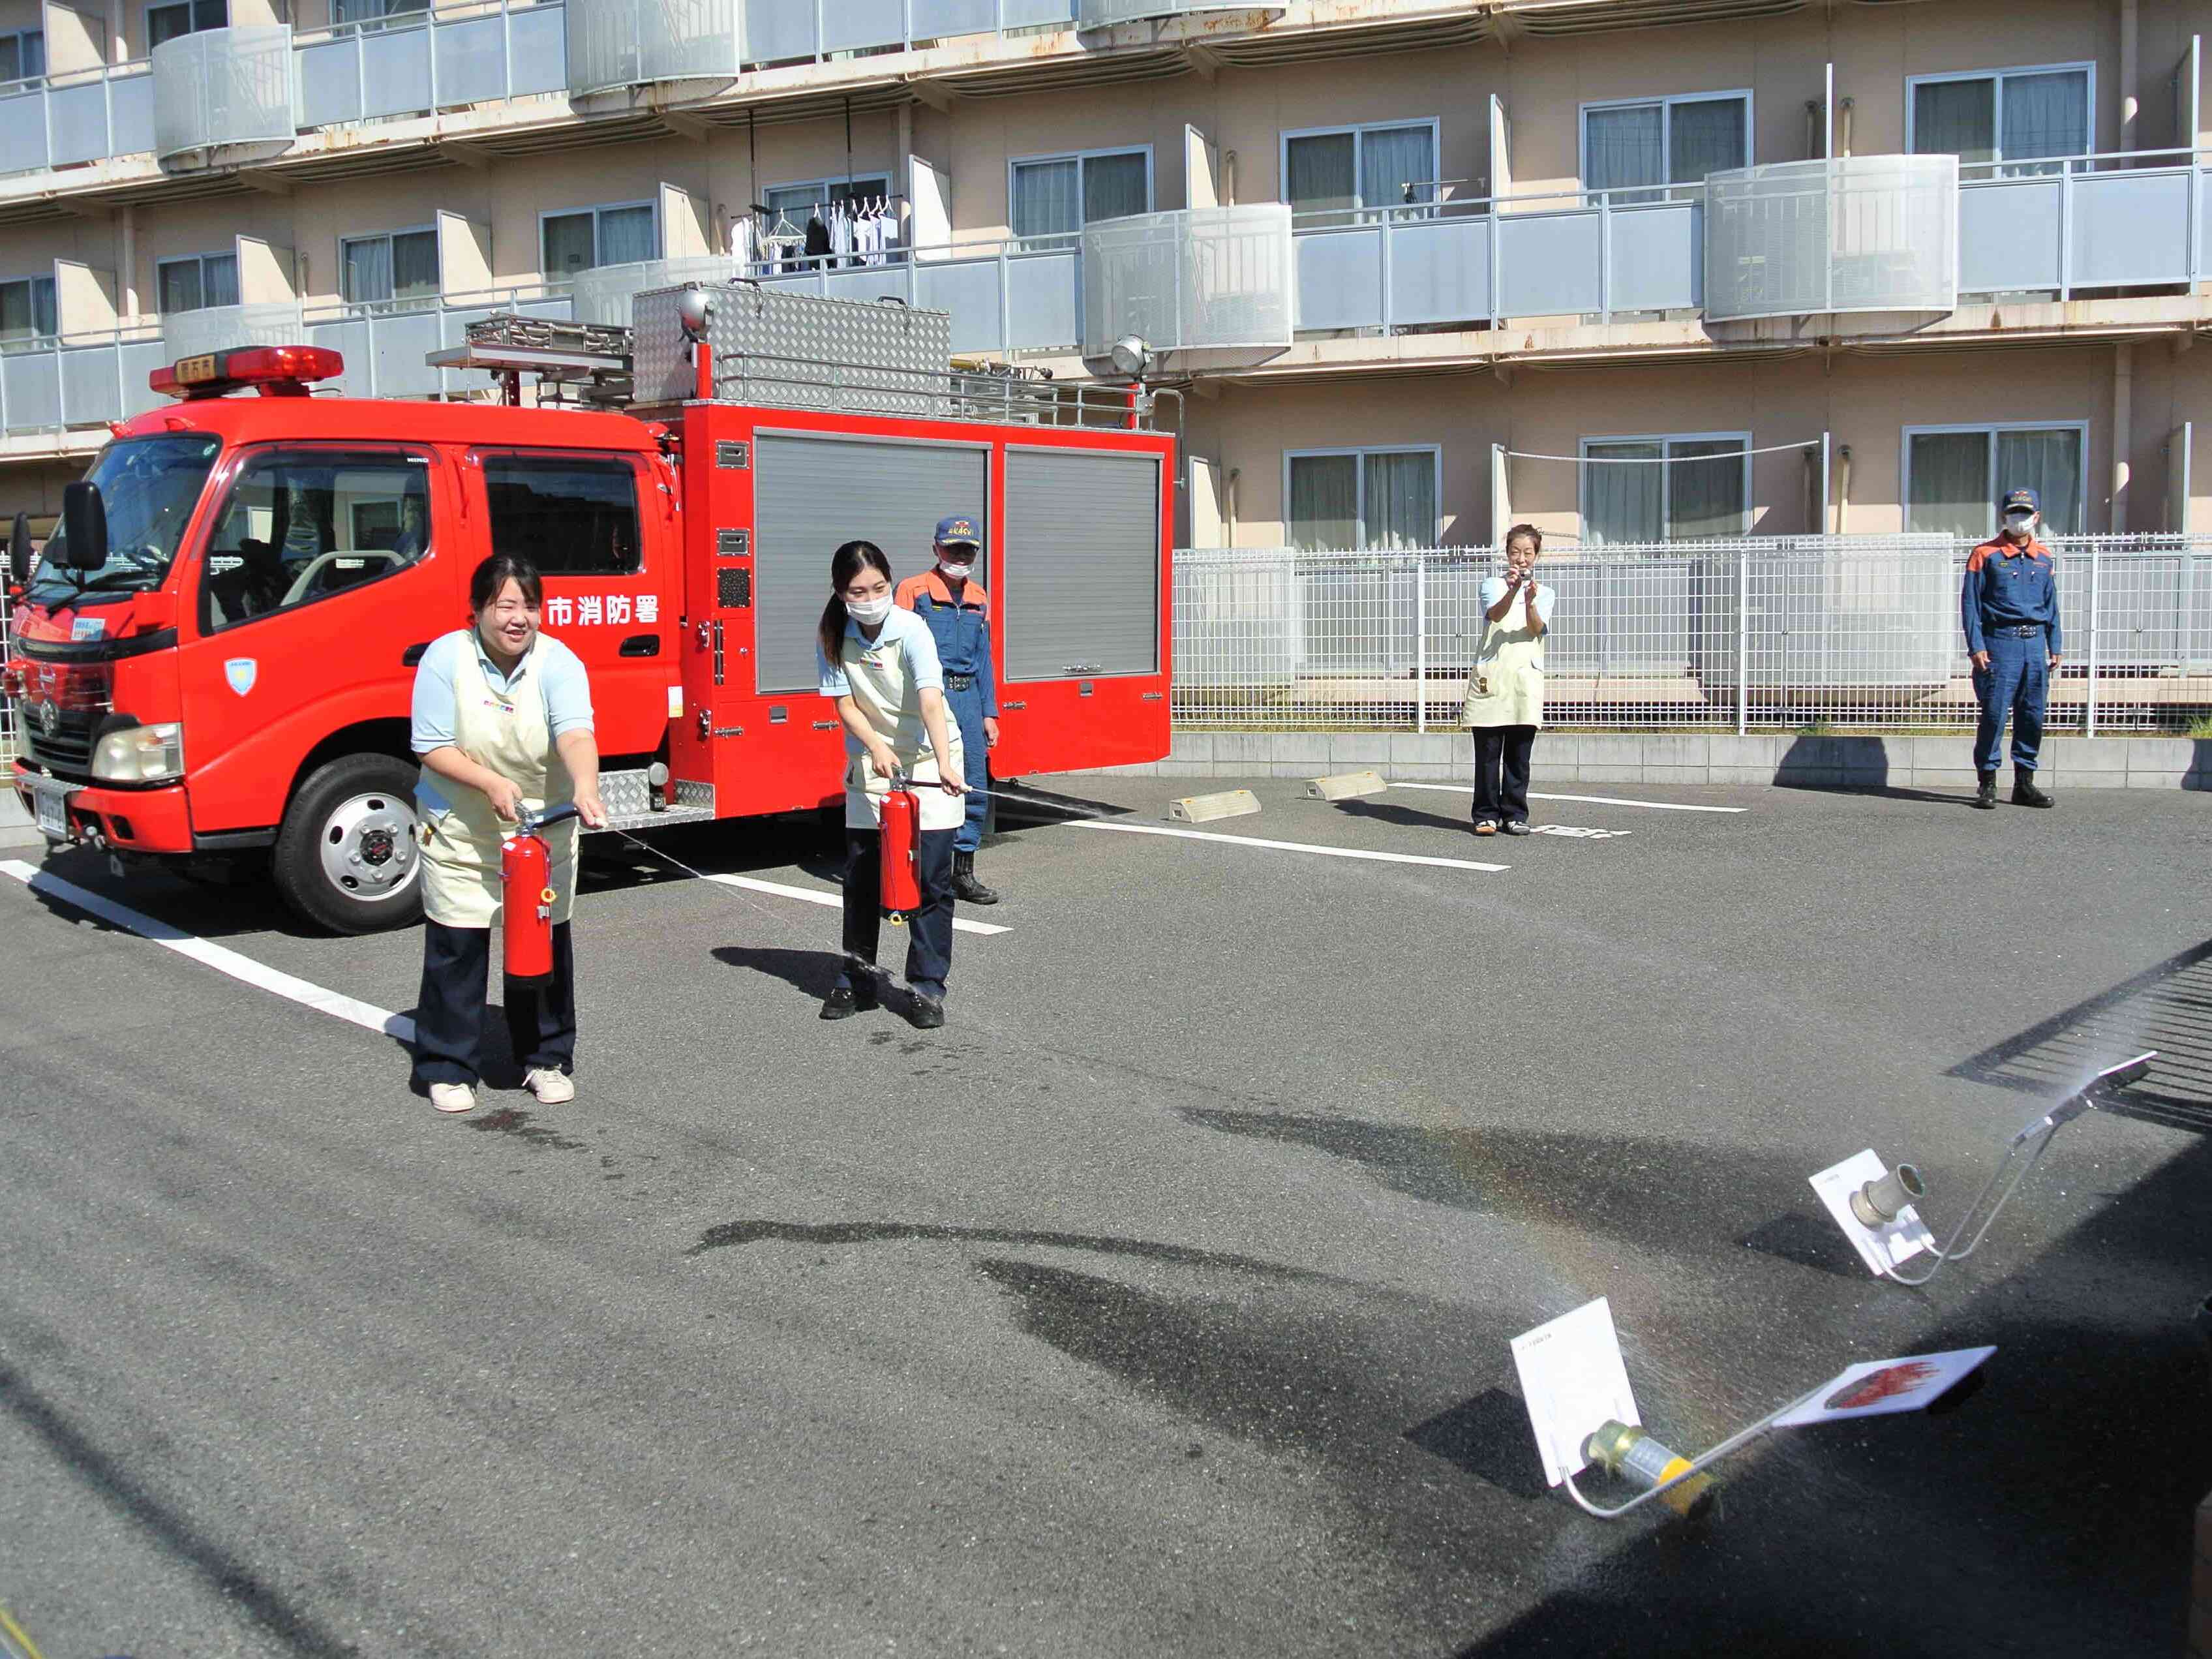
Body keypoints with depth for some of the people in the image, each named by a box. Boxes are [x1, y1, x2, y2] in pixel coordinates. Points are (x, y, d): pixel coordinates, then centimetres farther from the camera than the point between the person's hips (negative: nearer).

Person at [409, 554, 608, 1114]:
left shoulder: (557, 663, -13)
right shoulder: (446, 658, -12)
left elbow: (575, 732, -29)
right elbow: (432, 747, -13)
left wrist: (585, 788, -48)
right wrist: (492, 784, -26)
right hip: (460, 833, -1)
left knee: (545, 942, 8)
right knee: (456, 947, 1)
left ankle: (546, 1058, 23)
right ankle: (448, 1068, 15)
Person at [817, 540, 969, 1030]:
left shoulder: (910, 630, -21)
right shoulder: (832, 636, -8)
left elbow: (931, 700, -33)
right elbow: (845, 703, -8)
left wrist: (944, 764, -46)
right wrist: (876, 748, -26)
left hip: (927, 760, -4)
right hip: (870, 762, 4)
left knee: (930, 877, -5)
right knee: (861, 875, 6)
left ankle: (928, 988, 4)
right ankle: (858, 979, 22)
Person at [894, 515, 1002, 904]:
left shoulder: (979, 598, 15)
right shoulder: (913, 591, -3)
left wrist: (989, 713, 15)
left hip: (968, 698, 6)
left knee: (975, 787, 6)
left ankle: (963, 873, 16)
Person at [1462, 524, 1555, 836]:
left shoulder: (1544, 593, 13)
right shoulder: (1492, 585, 10)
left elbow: (1537, 628, -8)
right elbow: (1495, 615, -13)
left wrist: (1530, 601, -28)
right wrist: (1513, 590, -32)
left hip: (1526, 678, 1)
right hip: (1491, 676, -1)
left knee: (1519, 753, 2)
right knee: (1488, 751, -2)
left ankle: (1515, 814, 9)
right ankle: (1486, 815, 4)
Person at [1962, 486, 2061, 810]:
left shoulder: (2043, 558, 15)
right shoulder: (1985, 555, 0)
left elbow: (2051, 604, 20)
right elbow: (1970, 602, -3)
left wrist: (2054, 647, 13)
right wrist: (1976, 646, -11)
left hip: (2035, 643, 5)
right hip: (2000, 641, -5)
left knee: (2033, 715, 6)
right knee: (1995, 714, -8)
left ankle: (2025, 783, 14)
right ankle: (1987, 783, 0)